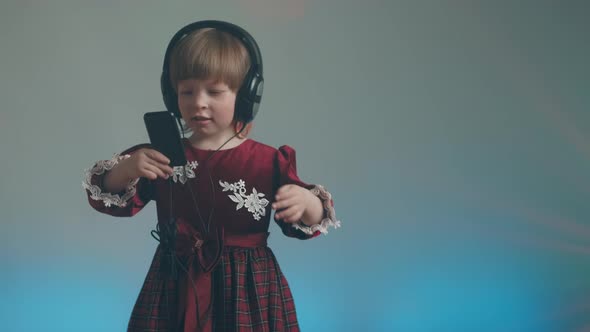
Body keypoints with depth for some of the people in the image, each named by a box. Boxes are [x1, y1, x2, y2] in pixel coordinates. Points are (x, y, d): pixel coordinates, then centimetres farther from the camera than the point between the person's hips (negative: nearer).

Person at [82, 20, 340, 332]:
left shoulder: (267, 161, -5)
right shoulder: (162, 156, -1)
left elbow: (304, 223, -2)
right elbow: (112, 198, 1)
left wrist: (306, 203, -23)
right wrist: (126, 170, -19)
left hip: (248, 289, -1)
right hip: (176, 287, 1)